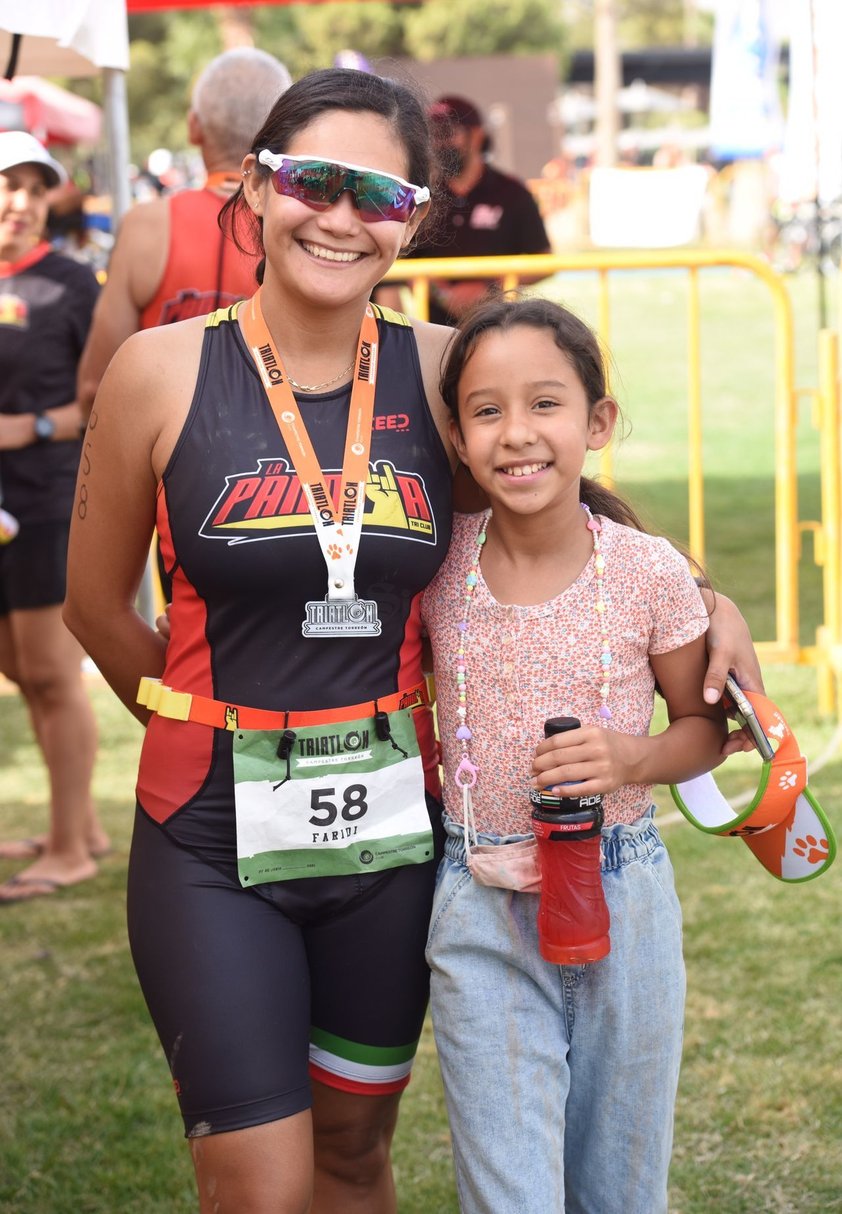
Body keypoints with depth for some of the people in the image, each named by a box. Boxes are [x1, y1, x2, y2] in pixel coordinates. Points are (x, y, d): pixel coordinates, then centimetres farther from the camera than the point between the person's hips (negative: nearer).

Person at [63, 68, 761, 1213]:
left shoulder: (440, 367, -2)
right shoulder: (164, 368, -8)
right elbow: (97, 602, 3)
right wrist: (229, 727, 9)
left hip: (392, 822, 3)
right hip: (215, 835, -2)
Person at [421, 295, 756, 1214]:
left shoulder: (650, 574, -9)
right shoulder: (439, 564, -5)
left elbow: (704, 722, 3)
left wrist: (634, 758, -16)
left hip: (623, 904, 0)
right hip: (482, 915, 0)